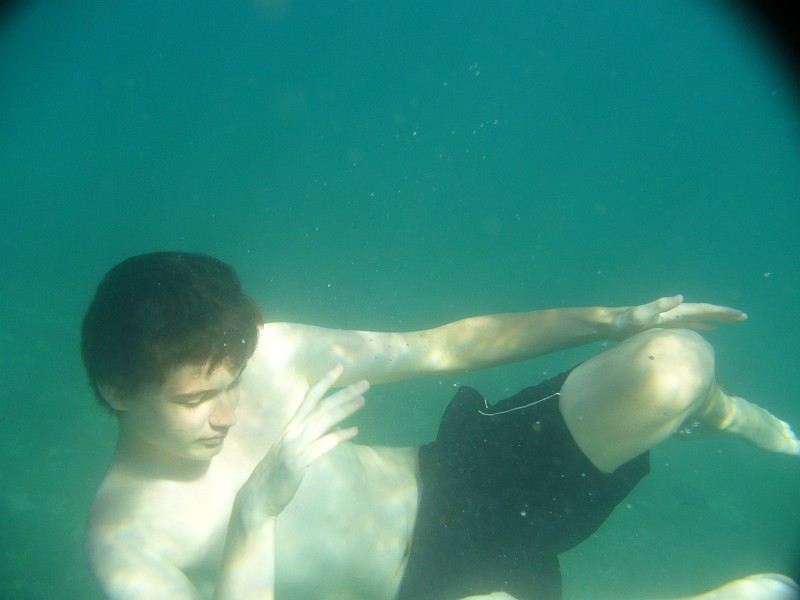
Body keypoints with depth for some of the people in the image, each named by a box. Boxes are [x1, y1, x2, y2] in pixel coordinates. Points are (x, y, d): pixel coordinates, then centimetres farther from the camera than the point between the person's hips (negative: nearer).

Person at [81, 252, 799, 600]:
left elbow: (443, 346, -2)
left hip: (451, 476, 3)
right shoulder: (125, 537, -13)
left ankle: (731, 418, 24)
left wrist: (612, 320, -5)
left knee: (675, 363, -19)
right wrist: (255, 515, -36)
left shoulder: (267, 350, -8)